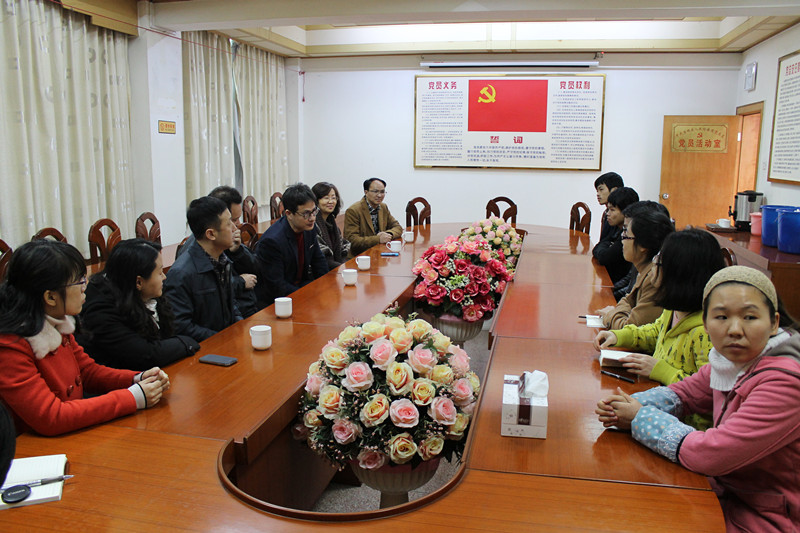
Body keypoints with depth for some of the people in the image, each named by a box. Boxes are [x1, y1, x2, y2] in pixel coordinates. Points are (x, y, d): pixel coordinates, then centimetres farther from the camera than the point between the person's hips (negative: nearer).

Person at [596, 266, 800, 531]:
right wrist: (630, 407, -10)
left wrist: (640, 418, -15)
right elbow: (683, 393, 11)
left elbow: (710, 454, -30)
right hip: (727, 496, 6)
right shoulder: (734, 360, -3)